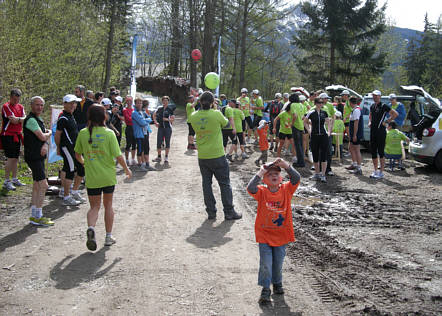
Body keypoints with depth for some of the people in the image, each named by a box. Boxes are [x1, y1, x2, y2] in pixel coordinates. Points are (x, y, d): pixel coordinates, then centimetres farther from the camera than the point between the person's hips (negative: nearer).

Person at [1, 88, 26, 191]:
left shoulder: (20, 107, 13)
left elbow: (25, 119, 2)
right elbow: (13, 120, -17)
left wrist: (17, 119, -13)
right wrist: (21, 119, -4)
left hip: (17, 135, 7)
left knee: (16, 158, 11)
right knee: (10, 158, -10)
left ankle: (14, 179, 20)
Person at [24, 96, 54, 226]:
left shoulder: (39, 119, 17)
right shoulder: (31, 120, -14)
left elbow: (45, 137, 15)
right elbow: (42, 137, -20)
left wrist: (45, 145, -8)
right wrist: (49, 133, 3)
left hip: (39, 156, 10)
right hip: (33, 156, -10)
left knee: (37, 186, 13)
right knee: (43, 185, -12)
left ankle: (34, 215, 20)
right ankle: (38, 217, -8)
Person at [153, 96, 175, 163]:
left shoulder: (170, 109, 0)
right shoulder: (159, 109, 9)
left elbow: (173, 118, -3)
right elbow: (154, 115, 22)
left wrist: (167, 119, -18)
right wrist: (156, 122, 9)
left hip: (168, 127, -3)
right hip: (160, 127, 3)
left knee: (167, 142, 2)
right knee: (159, 142, 2)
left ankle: (166, 157, 11)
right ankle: (159, 157, 14)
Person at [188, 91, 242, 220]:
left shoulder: (194, 116, -5)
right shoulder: (216, 114, -14)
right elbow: (226, 124, 3)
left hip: (202, 157, 3)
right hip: (217, 155, -3)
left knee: (206, 183, 12)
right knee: (224, 184, 7)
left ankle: (211, 212, 15)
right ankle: (229, 212, 12)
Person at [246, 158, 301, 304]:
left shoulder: (286, 190, -4)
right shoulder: (262, 192, -9)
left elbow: (296, 179, -20)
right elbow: (250, 188, -28)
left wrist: (286, 166, -32)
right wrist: (260, 173, -30)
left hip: (281, 235, 2)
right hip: (264, 235, -2)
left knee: (278, 263, 14)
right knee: (265, 264, 0)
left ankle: (277, 283, 38)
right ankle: (265, 289, 15)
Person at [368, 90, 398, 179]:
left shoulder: (383, 106, -8)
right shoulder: (372, 106, 13)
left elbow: (395, 114, -11)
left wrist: (386, 122, -11)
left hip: (380, 131, -7)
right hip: (373, 131, 7)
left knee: (380, 152, -4)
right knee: (373, 152, 10)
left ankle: (381, 173, 0)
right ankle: (375, 171, 19)